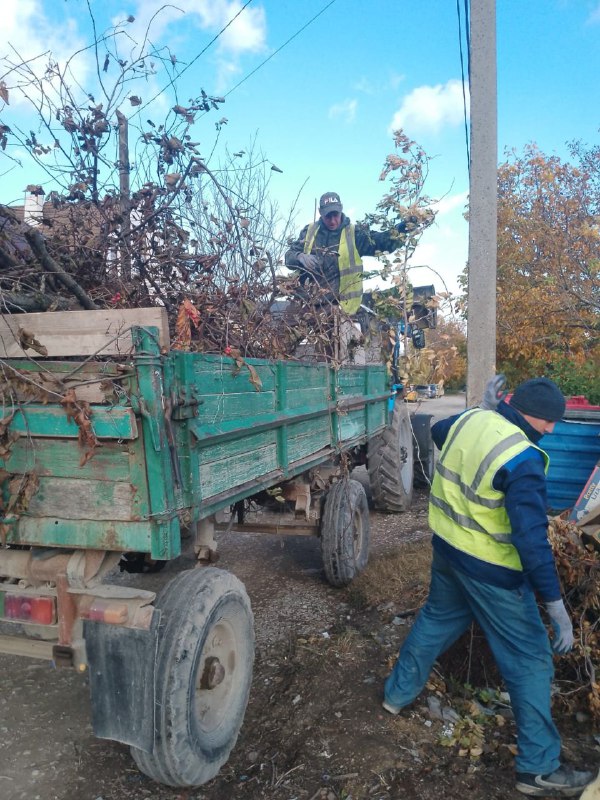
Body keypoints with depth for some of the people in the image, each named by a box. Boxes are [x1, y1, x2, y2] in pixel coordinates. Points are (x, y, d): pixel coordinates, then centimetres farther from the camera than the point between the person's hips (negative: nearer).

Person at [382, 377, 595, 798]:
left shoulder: (469, 420, -5)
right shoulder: (522, 460, -27)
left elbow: (438, 431, 20)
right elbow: (532, 538, -29)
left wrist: (484, 408, 19)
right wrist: (556, 606, -23)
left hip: (447, 545, 8)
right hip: (490, 567, -7)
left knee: (436, 618, 29)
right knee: (530, 657, 9)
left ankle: (399, 692, 46)